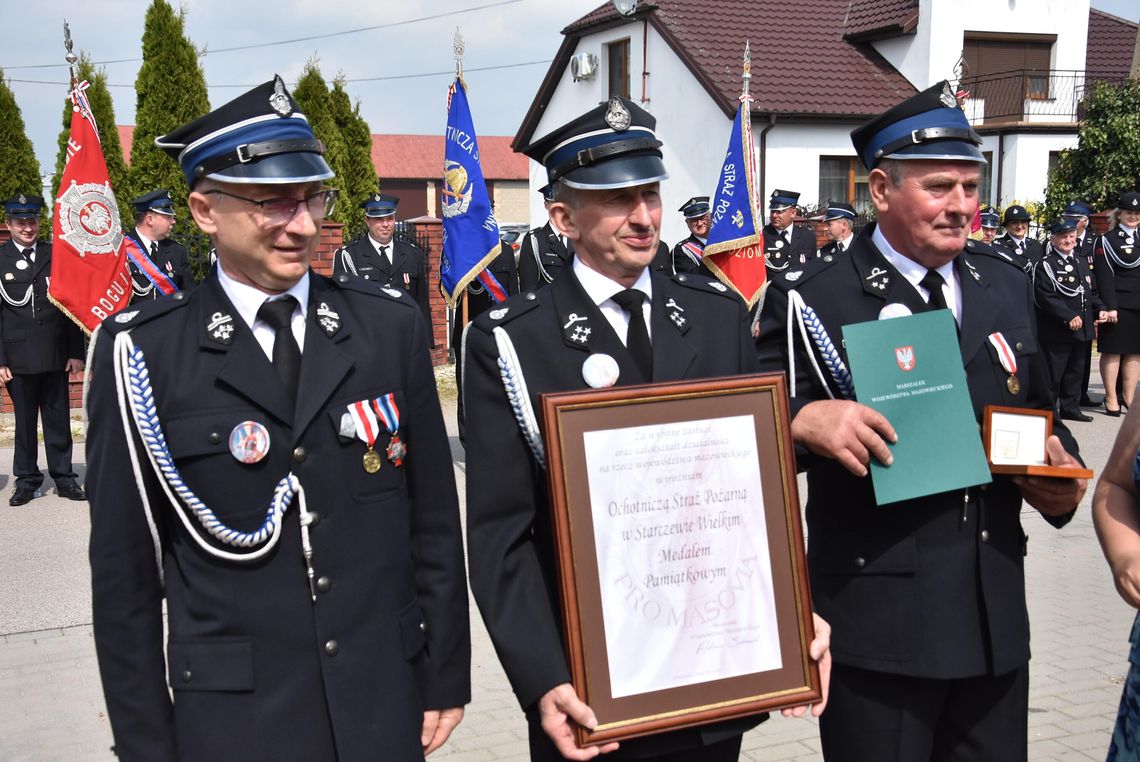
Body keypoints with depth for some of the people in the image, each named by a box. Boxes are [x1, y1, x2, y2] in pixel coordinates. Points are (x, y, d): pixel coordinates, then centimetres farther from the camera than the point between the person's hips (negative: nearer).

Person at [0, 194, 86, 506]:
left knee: (58, 418, 7)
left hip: (56, 354, 1)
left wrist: (76, 352, 2)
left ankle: (64, 478, 16)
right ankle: (26, 479, 18)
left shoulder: (56, 255, 6)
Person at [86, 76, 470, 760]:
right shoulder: (145, 353, -7)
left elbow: (435, 515, 3)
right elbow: (125, 567, -3)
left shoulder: (390, 324, -1)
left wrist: (447, 677, 5)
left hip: (386, 700, 2)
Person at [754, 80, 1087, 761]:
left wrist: (1061, 478, -1)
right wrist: (805, 420, -33)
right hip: (877, 628, -5)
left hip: (996, 620, 6)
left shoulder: (1007, 287, 9)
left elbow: (1040, 416, 19)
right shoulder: (814, 301, -8)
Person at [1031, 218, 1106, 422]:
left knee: (1075, 371, 14)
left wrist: (1100, 309, 3)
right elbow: (1046, 298, -17)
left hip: (1081, 329, 7)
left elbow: (1092, 292, 22)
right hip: (1056, 331, -7)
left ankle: (1070, 408, 23)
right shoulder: (1044, 265, -9)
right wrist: (1069, 317, -22)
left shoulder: (1082, 263, 16)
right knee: (1053, 373, -3)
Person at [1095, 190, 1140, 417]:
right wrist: (1110, 307, -15)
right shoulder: (1107, 240, -1)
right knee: (1112, 352, -2)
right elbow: (1104, 276, -8)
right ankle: (1111, 399, 3)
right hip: (1118, 304, -5)